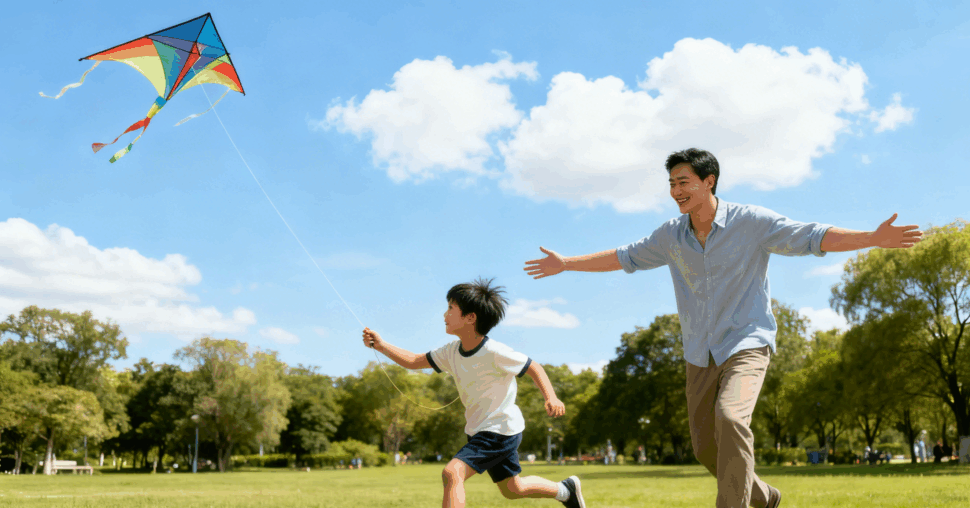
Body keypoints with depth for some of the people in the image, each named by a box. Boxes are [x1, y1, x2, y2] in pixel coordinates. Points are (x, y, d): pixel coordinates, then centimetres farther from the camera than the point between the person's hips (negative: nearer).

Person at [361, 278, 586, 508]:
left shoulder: (494, 352, -23)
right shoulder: (452, 351, -2)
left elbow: (534, 368, -13)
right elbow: (414, 361, 3)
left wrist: (551, 398, -29)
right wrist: (381, 345, -10)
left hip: (501, 430, -8)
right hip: (480, 430, 8)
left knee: (452, 473, -24)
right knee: (512, 489, 24)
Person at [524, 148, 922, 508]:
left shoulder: (751, 222, -10)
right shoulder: (671, 235, 2)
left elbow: (813, 237, -12)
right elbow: (624, 257, 14)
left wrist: (874, 238, -24)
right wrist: (566, 264, 15)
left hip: (746, 344, -5)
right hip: (700, 355, 5)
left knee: (730, 417, -32)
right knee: (705, 447, 8)